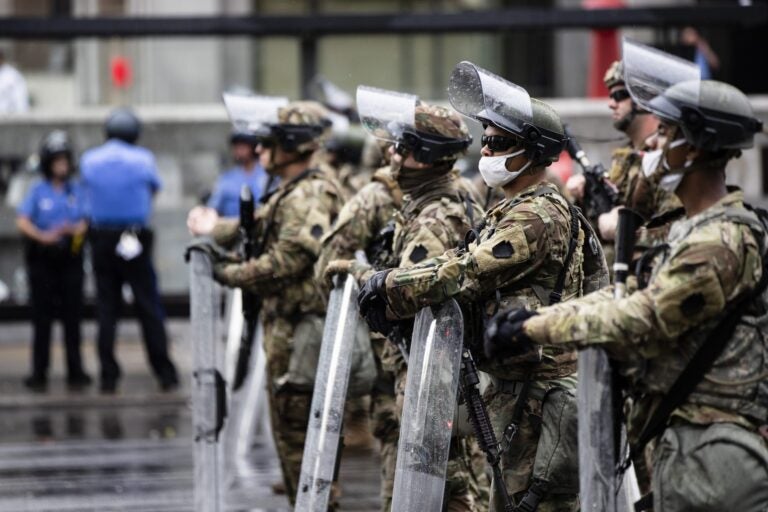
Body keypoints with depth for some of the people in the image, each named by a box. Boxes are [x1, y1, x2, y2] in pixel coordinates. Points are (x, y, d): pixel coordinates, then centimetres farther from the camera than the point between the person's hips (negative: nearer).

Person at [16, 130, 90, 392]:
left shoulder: (77, 191, 7)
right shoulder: (38, 191, 3)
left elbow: (86, 222, 2)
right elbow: (22, 221, -7)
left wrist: (76, 229, -20)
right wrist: (43, 236, -23)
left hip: (70, 259, 1)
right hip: (42, 259, -1)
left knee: (72, 316, 1)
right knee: (42, 316, 0)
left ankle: (75, 372, 5)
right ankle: (39, 374, 2)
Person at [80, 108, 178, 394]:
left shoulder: (88, 160, 1)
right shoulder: (143, 159, -5)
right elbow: (155, 188, 11)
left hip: (101, 241, 2)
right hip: (136, 240, -2)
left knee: (106, 309, 7)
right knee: (149, 308, 2)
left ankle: (109, 377, 4)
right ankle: (165, 375, 2)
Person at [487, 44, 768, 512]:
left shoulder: (721, 243, -19)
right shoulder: (691, 230, 15)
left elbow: (643, 320, -19)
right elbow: (633, 295, 16)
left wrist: (532, 329, -12)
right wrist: (537, 317, 5)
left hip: (713, 450, -10)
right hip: (682, 434, 10)